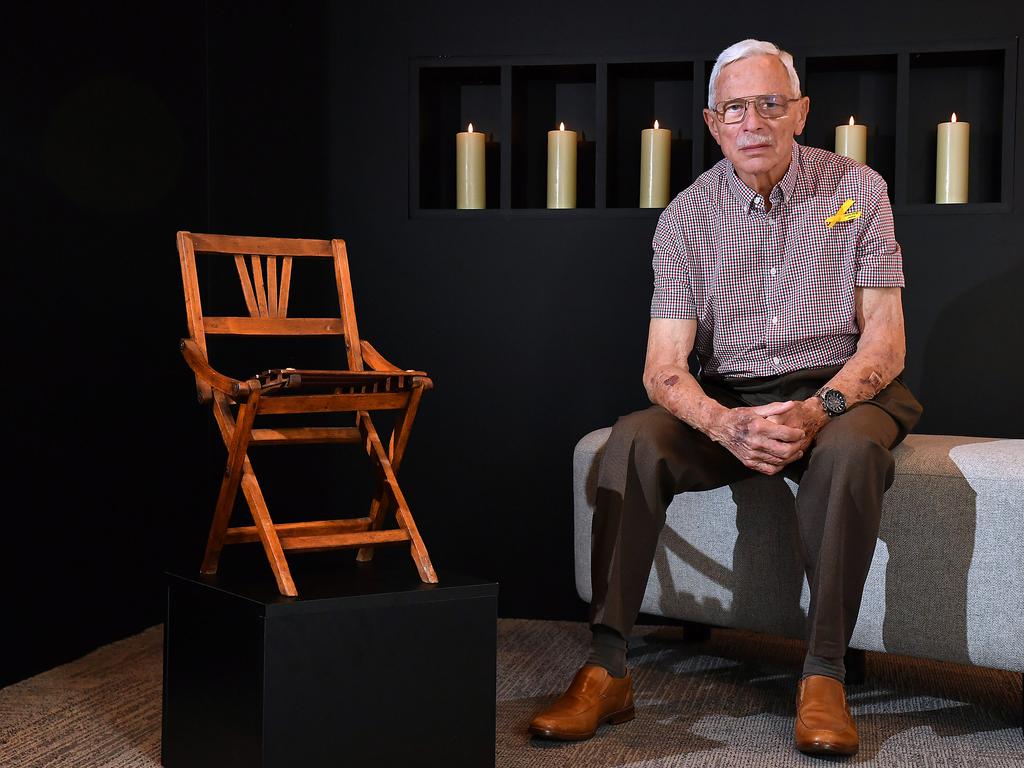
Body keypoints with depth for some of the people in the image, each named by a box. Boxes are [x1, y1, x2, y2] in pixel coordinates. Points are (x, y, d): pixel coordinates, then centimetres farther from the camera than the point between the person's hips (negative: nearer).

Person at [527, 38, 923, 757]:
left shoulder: (857, 189, -1)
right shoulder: (686, 217, 1)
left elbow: (885, 339, -5)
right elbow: (664, 365, -7)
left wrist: (818, 409, -25)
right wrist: (725, 424, -28)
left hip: (837, 389, -1)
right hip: (725, 399, 2)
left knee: (851, 448, -36)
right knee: (633, 441, -27)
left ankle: (824, 676, -28)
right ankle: (607, 669, -26)